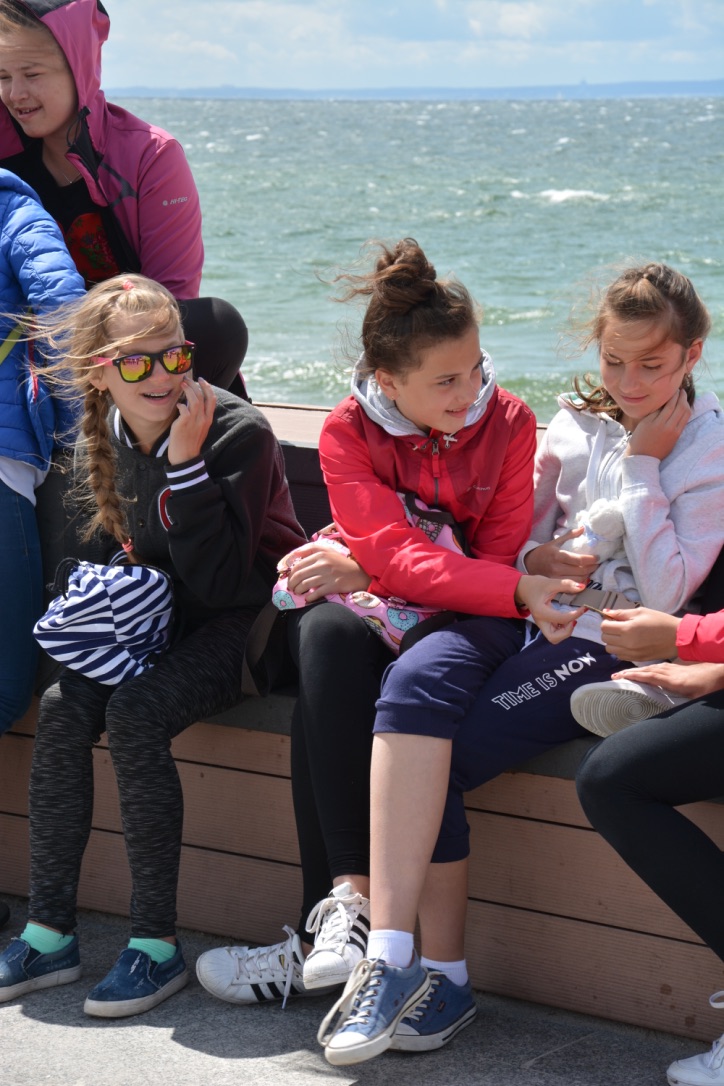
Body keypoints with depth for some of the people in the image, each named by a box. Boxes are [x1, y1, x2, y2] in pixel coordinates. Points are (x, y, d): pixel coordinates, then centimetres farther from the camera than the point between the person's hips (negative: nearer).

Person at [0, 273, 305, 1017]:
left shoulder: (238, 433, -18)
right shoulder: (106, 439, 2)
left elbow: (217, 580, -23)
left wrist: (186, 463, -28)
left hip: (241, 625, -6)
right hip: (154, 622, 6)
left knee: (135, 714, -30)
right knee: (61, 708, -19)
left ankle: (157, 943, -21)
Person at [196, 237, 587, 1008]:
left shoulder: (508, 424, -2)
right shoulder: (349, 432, -4)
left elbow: (502, 559, -6)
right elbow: (394, 554, -17)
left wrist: (368, 576, -18)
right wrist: (516, 592, -32)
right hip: (377, 622, 1)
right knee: (328, 634, -36)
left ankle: (329, 924, -28)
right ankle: (353, 895, -40)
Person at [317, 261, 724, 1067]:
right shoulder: (578, 419, 18)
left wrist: (643, 466, -6)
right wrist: (536, 559, -5)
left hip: (610, 646, -4)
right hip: (529, 616, 4)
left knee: (436, 753, -26)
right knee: (415, 680, -30)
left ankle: (438, 973, -19)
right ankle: (397, 960, -31)